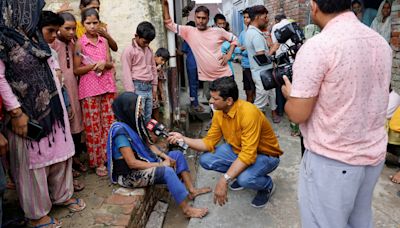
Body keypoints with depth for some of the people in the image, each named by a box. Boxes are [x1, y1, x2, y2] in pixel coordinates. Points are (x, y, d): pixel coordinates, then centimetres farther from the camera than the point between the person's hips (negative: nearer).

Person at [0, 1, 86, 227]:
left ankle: (62, 194, 36)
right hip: (28, 111, -7)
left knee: (59, 151, 16)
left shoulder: (33, 33, 10)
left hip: (52, 106, 7)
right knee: (33, 158, 6)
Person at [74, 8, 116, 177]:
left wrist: (104, 64, -11)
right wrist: (92, 66, -17)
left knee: (109, 123, 6)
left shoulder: (104, 41, 9)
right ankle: (97, 162, 13)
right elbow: (76, 70, -2)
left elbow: (111, 64, 11)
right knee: (93, 126, 1)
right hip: (89, 88, -4)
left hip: (107, 85, 4)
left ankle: (109, 157, 19)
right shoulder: (80, 43, -2)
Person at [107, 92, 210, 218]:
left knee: (177, 155, 5)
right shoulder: (120, 130, -24)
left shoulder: (135, 122, 2)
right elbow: (132, 163, -25)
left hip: (144, 162, 9)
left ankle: (191, 190, 5)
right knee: (167, 171, -29)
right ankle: (187, 209, -18)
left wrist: (165, 156, -5)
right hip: (130, 174, -9)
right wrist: (160, 164, -19)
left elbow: (149, 144, 10)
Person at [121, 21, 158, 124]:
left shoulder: (149, 50, 12)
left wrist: (154, 89, 16)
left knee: (148, 119, 10)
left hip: (149, 87, 6)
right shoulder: (129, 51, -7)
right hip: (137, 87, -6)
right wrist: (131, 93, -11)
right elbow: (126, 74, -9)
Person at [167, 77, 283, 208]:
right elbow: (209, 142, -3)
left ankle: (267, 185, 1)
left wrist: (224, 180, -41)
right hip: (238, 149, 7)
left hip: (265, 155, -7)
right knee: (206, 160, -8)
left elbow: (248, 155, -37)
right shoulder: (219, 113, -10)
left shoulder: (248, 113, -34)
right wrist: (183, 139, -16)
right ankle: (241, 173, 13)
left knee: (244, 179, -35)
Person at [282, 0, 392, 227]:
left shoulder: (316, 47, -20)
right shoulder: (381, 42, 3)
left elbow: (298, 114, -18)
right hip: (374, 155, 7)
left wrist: (289, 93, 3)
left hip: (332, 161, -7)